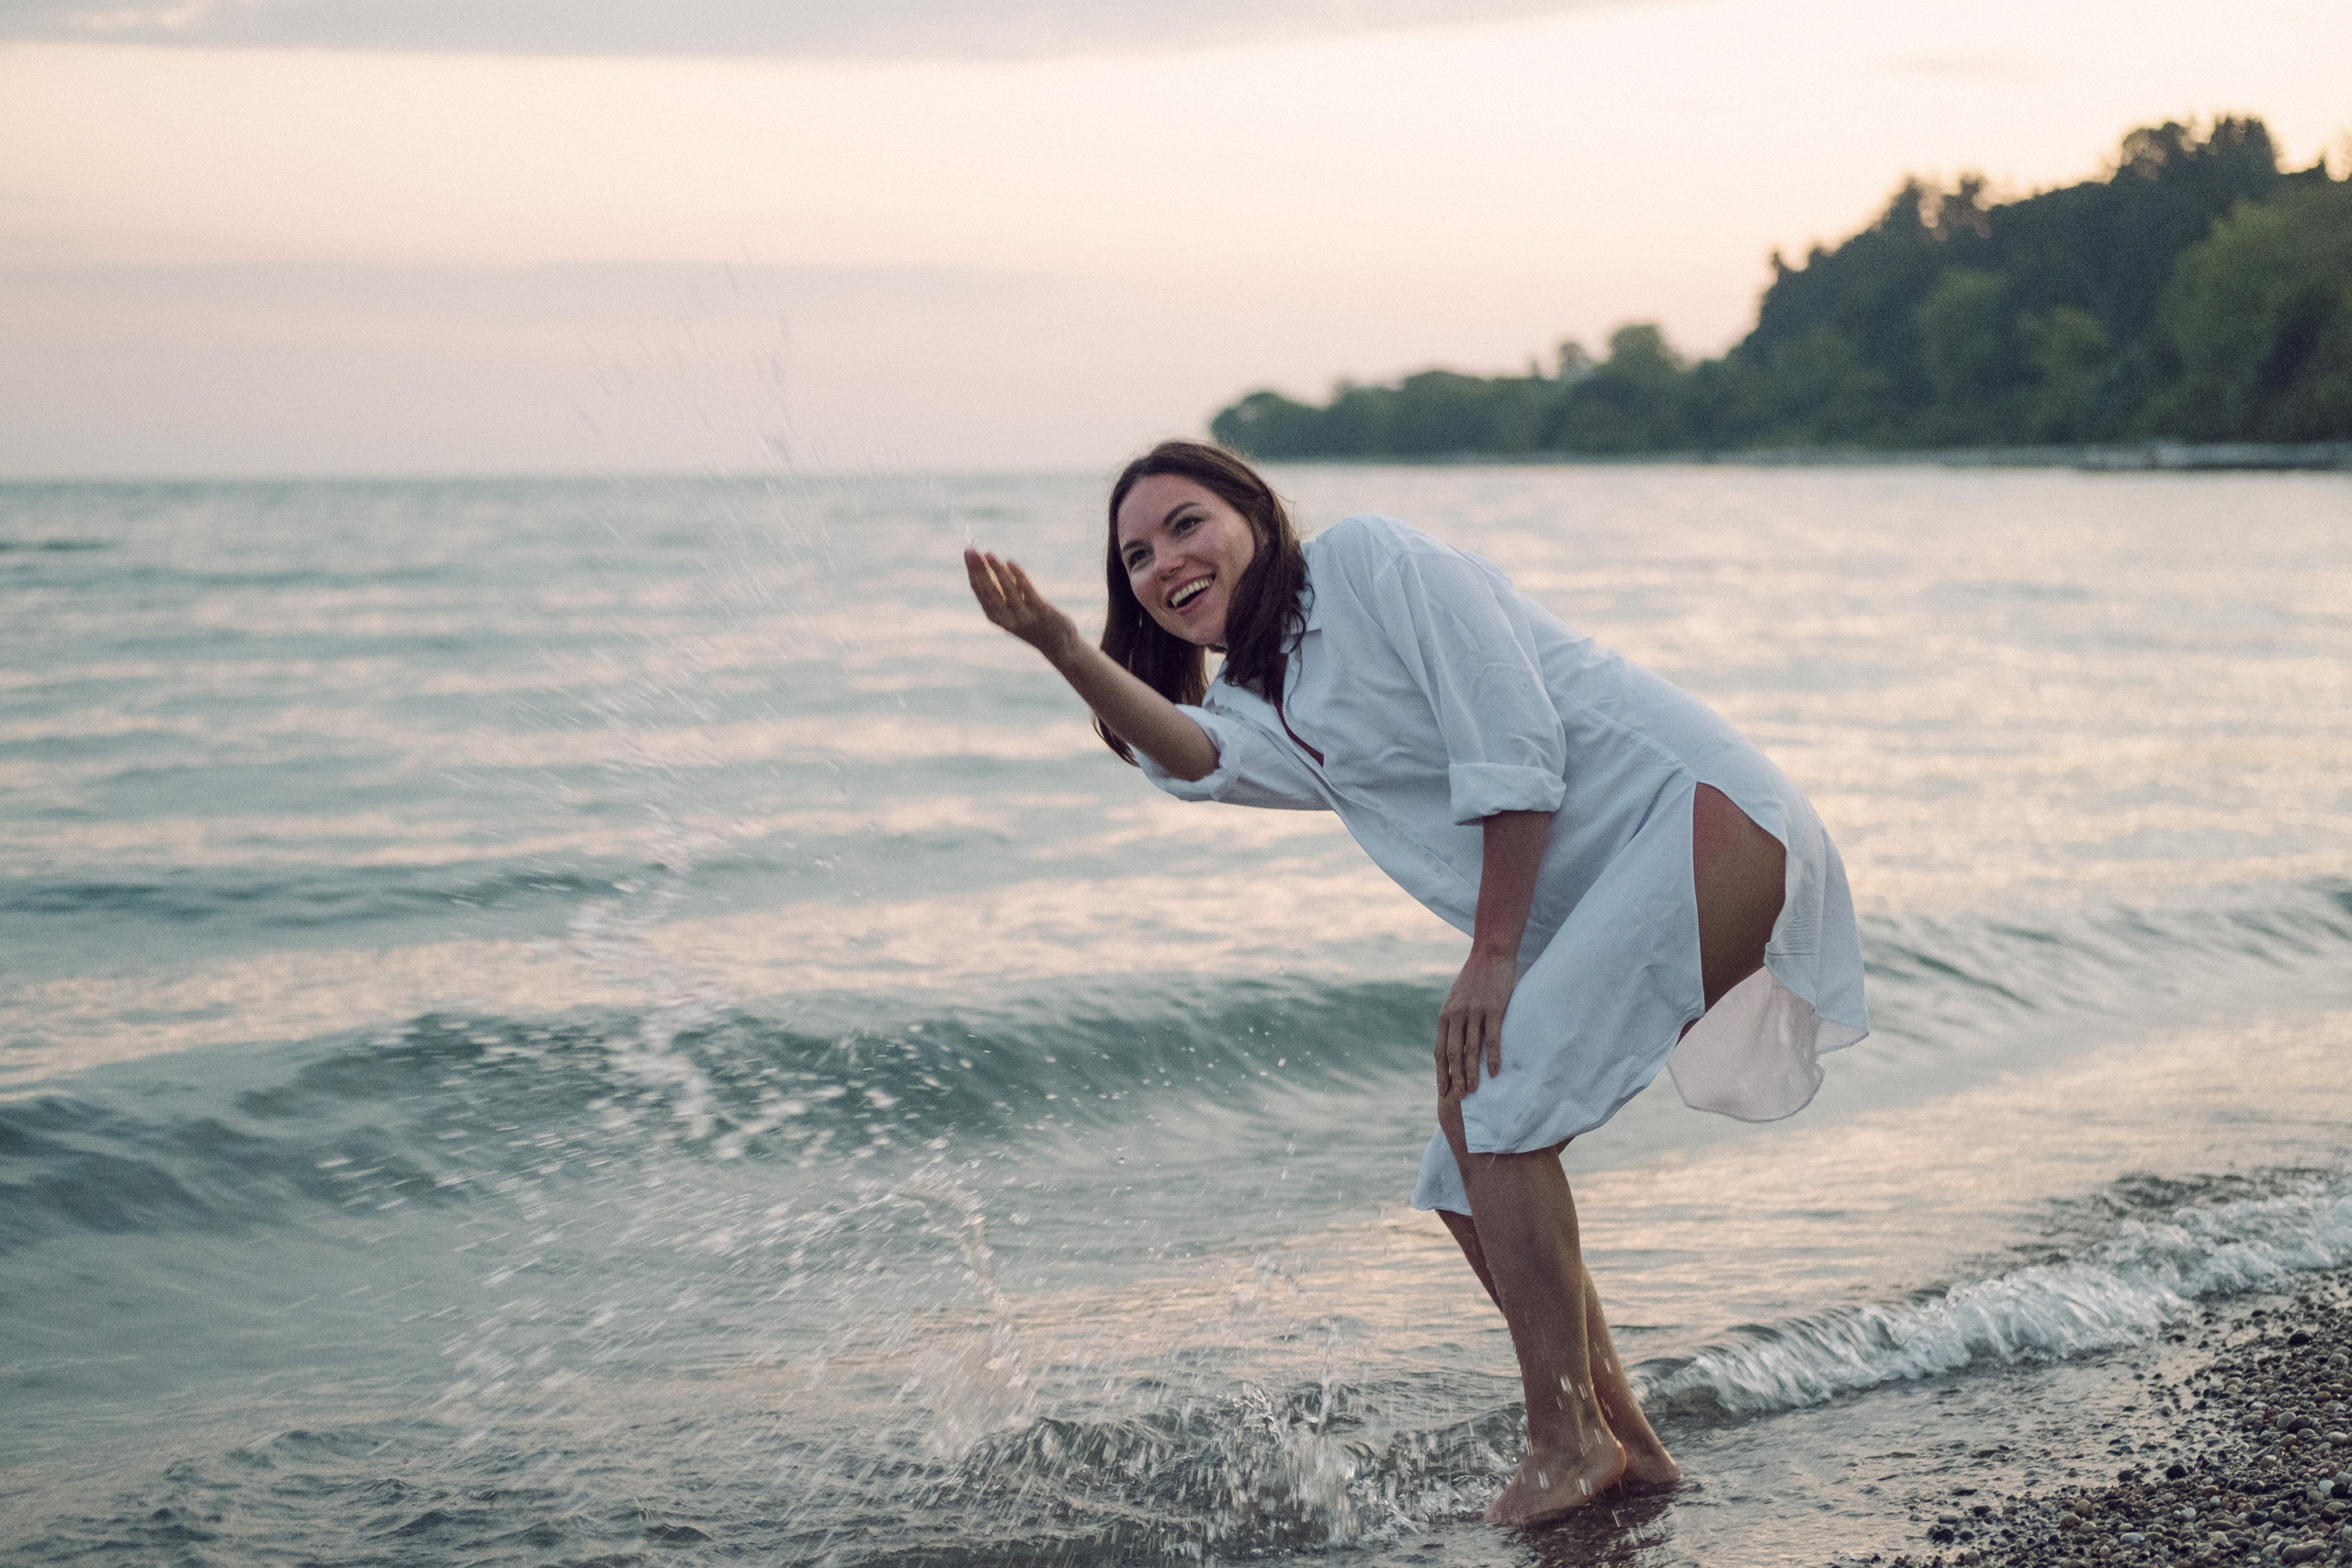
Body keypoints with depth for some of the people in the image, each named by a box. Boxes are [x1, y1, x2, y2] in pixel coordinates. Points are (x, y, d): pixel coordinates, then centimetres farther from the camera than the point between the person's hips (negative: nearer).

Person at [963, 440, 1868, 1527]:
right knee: (1464, 1177, 8)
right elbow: (1195, 757, -10)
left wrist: (1493, 956, -16)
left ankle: (1567, 1442, -9)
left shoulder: (1369, 560, -4)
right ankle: (1622, 1444, 18)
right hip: (1594, 909, 9)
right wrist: (1057, 646, -25)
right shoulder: (1271, 711, 16)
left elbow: (1512, 740, -14)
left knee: (1487, 1106, -18)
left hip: (1697, 818, -9)